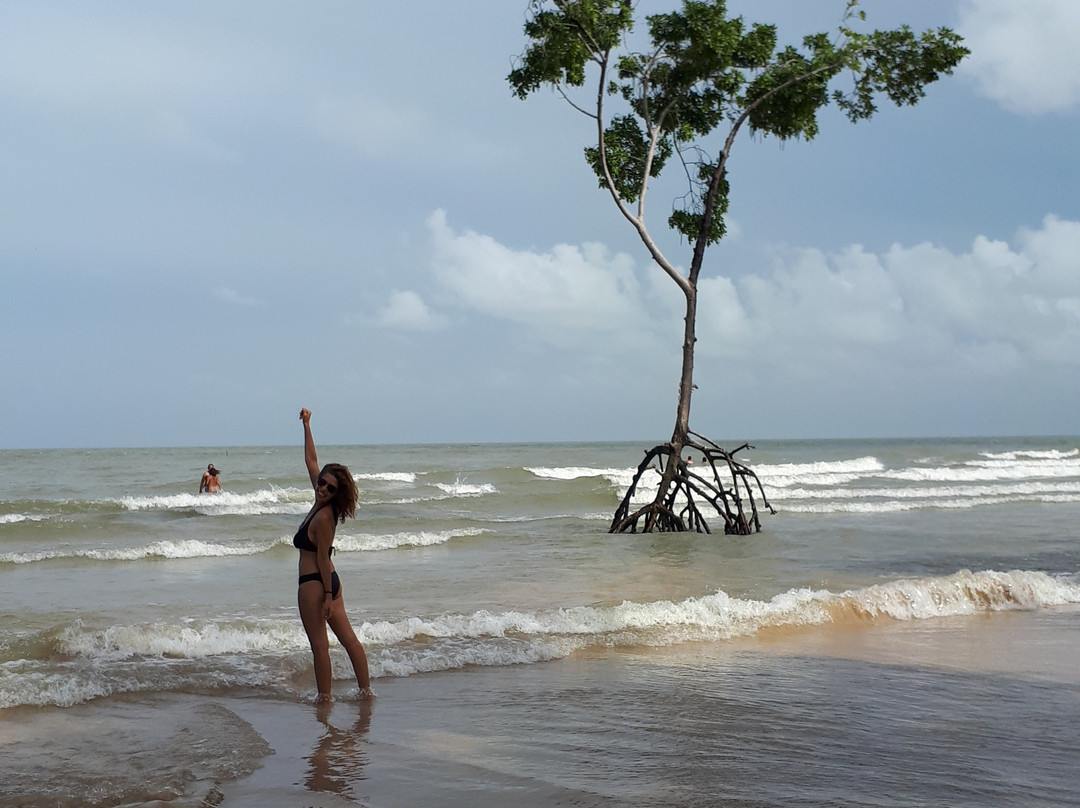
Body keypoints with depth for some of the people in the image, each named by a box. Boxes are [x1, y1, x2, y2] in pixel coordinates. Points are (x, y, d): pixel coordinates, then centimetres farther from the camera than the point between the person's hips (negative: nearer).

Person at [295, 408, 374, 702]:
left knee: (319, 644, 0)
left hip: (314, 582, -9)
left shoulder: (324, 517, -19)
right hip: (329, 581, 9)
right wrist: (306, 426, 14)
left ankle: (324, 697, 7)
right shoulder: (320, 502, 5)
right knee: (347, 636, 10)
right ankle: (366, 690, 15)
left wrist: (328, 595, -16)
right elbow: (311, 461, 13)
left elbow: (322, 558, -19)